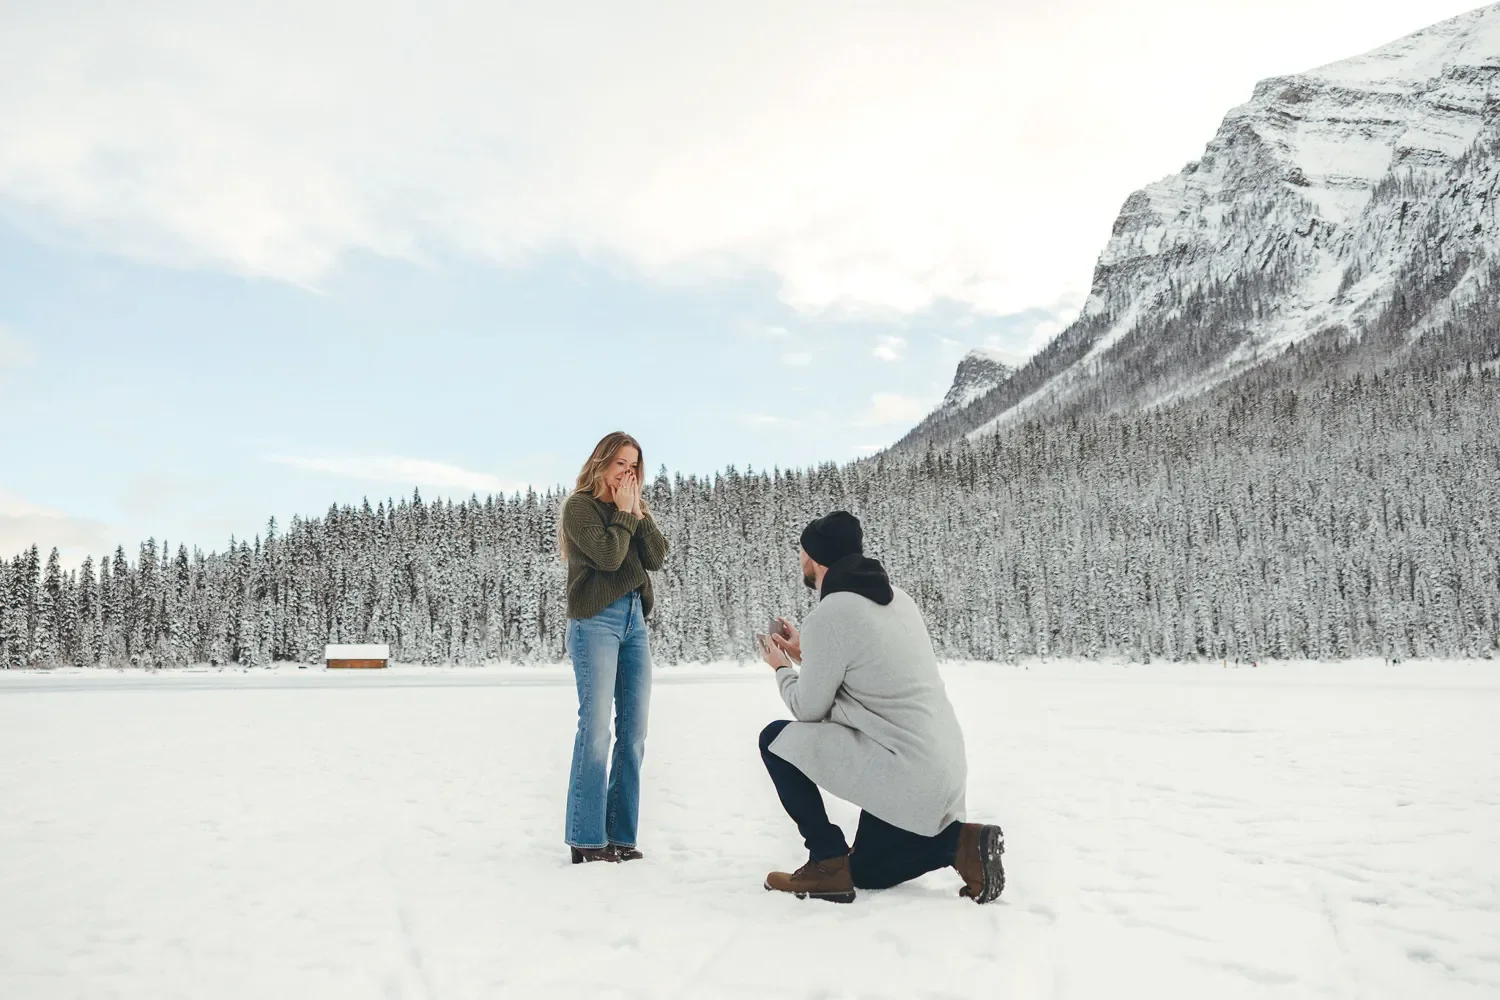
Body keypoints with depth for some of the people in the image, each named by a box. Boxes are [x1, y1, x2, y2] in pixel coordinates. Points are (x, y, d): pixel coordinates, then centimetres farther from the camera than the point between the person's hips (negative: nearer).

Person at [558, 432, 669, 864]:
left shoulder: (633, 508, 17)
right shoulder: (579, 506, -2)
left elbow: (657, 557, 5)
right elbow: (608, 556, -15)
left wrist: (638, 512, -1)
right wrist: (624, 513, -5)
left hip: (634, 621, 7)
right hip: (596, 621, -7)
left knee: (634, 730, 3)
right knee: (596, 729, -11)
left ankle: (620, 835, 8)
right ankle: (586, 839, -6)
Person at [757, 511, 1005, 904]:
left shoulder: (829, 616, -15)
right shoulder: (895, 597, 11)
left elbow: (809, 710, -5)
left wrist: (782, 668, 14)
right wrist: (805, 655, 28)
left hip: (898, 769, -9)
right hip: (942, 768, 9)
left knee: (776, 739, 4)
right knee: (865, 871, 25)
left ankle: (829, 862, 2)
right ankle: (962, 841, 5)